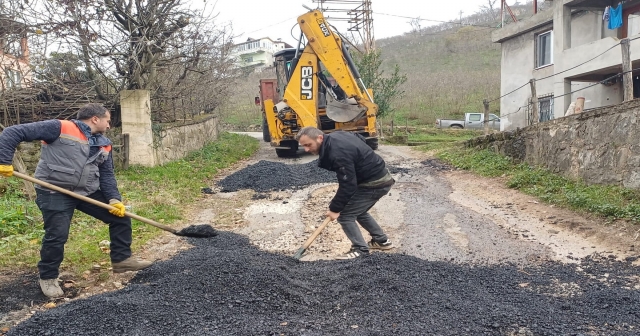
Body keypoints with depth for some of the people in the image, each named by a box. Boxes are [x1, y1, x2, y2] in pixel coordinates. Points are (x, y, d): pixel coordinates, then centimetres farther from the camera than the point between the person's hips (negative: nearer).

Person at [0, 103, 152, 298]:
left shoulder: (104, 145, 9)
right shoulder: (60, 128, -12)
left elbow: (107, 175, 12)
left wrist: (114, 199, -4)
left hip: (88, 192, 7)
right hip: (55, 193, -7)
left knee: (121, 218, 5)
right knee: (57, 235, -9)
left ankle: (121, 259, 20)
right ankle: (47, 278, 16)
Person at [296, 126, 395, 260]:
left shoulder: (338, 154, -29)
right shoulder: (335, 136, 1)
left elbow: (347, 185, -25)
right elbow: (360, 138, 20)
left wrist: (334, 209, -15)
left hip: (375, 184, -10)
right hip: (380, 176, 10)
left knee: (345, 215, -4)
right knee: (358, 211, 25)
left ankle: (360, 249, 6)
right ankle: (382, 241, 35)